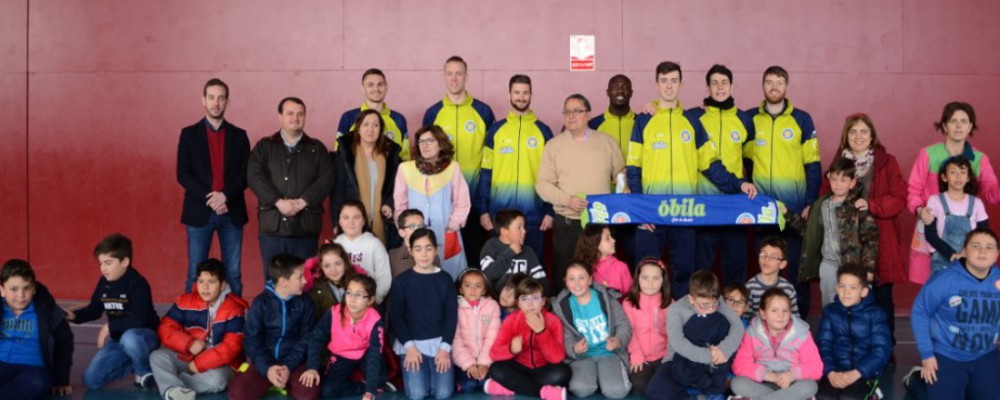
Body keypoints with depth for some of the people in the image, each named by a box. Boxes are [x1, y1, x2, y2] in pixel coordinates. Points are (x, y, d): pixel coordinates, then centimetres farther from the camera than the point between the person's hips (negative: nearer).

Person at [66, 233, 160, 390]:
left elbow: (139, 320, -31)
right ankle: (134, 363, 13)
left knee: (129, 338, -44)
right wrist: (74, 315, -5)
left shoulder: (138, 284, -22)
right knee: (91, 380, -6)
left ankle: (146, 371, -13)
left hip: (144, 336, -7)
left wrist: (109, 326, -22)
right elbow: (94, 310, 14)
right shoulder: (104, 283, 1)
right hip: (118, 339, 7)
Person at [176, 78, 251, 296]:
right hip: (200, 212, -1)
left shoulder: (239, 135, 10)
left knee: (233, 274, 2)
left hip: (231, 212, 1)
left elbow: (245, 174, 4)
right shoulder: (189, 134, 7)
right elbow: (183, 174, -1)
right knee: (196, 274, 0)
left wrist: (225, 195, -13)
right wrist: (209, 198, -13)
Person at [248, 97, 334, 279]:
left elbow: (327, 179, -1)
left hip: (305, 225, 0)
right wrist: (278, 201, -15)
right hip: (273, 225, 0)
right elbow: (254, 176, -4)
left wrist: (302, 201, -14)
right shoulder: (264, 146, 10)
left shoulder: (317, 148, 12)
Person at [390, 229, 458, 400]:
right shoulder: (402, 281, -2)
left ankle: (434, 372, 17)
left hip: (439, 343, 1)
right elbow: (396, 317, -1)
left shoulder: (445, 279, 3)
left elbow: (451, 315, 1)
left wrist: (445, 347, -9)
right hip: (411, 343, -1)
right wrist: (409, 346, -12)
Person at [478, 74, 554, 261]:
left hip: (533, 214, 0)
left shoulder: (543, 131, 5)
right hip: (500, 214, 0)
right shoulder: (496, 130, 5)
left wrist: (550, 211, -1)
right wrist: (482, 209, -2)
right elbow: (486, 173, 4)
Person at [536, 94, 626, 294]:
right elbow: (543, 184, 0)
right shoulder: (554, 145, 5)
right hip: (567, 224, -1)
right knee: (563, 277, 5)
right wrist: (567, 200, -15)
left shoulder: (606, 142, 8)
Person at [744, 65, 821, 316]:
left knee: (796, 267, 1)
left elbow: (812, 164, 3)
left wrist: (811, 202, -4)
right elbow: (743, 161, 10)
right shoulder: (750, 119, 8)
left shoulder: (802, 119, 4)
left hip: (795, 208, -1)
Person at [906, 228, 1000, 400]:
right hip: (946, 355, -4)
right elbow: (920, 314, -12)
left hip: (985, 357, 4)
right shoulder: (944, 280, -21)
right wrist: (926, 354, -12)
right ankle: (917, 379, 26)